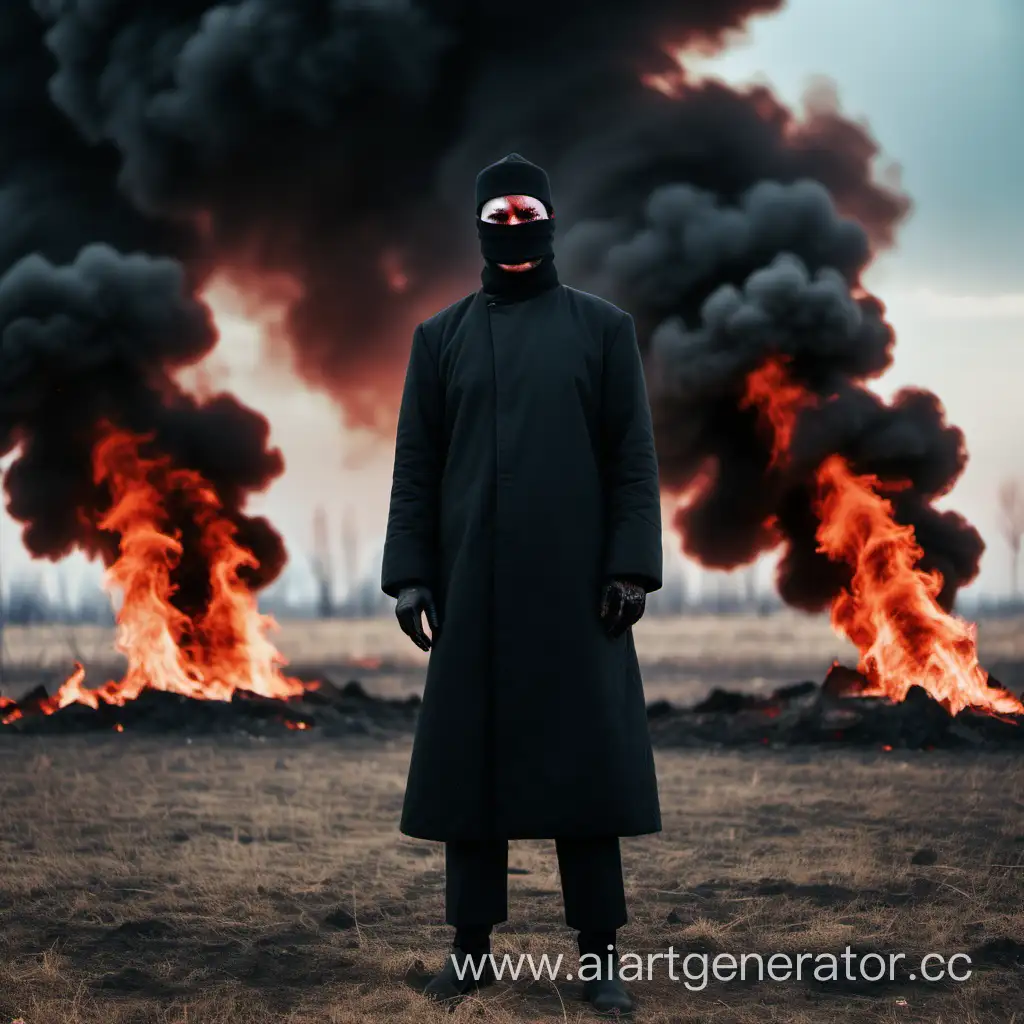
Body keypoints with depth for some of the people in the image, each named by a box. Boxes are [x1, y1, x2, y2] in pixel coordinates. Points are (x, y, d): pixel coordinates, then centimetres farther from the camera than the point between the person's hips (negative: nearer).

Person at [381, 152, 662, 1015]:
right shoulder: (441, 336, 9)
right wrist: (409, 573, -1)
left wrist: (632, 566, -7)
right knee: (469, 764, 4)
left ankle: (599, 953, 6)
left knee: (587, 764, 0)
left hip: (577, 589, -1)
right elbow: (415, 466, 7)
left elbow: (633, 459, 1)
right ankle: (473, 942, 13)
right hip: (473, 589, 1)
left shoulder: (604, 327, 5)